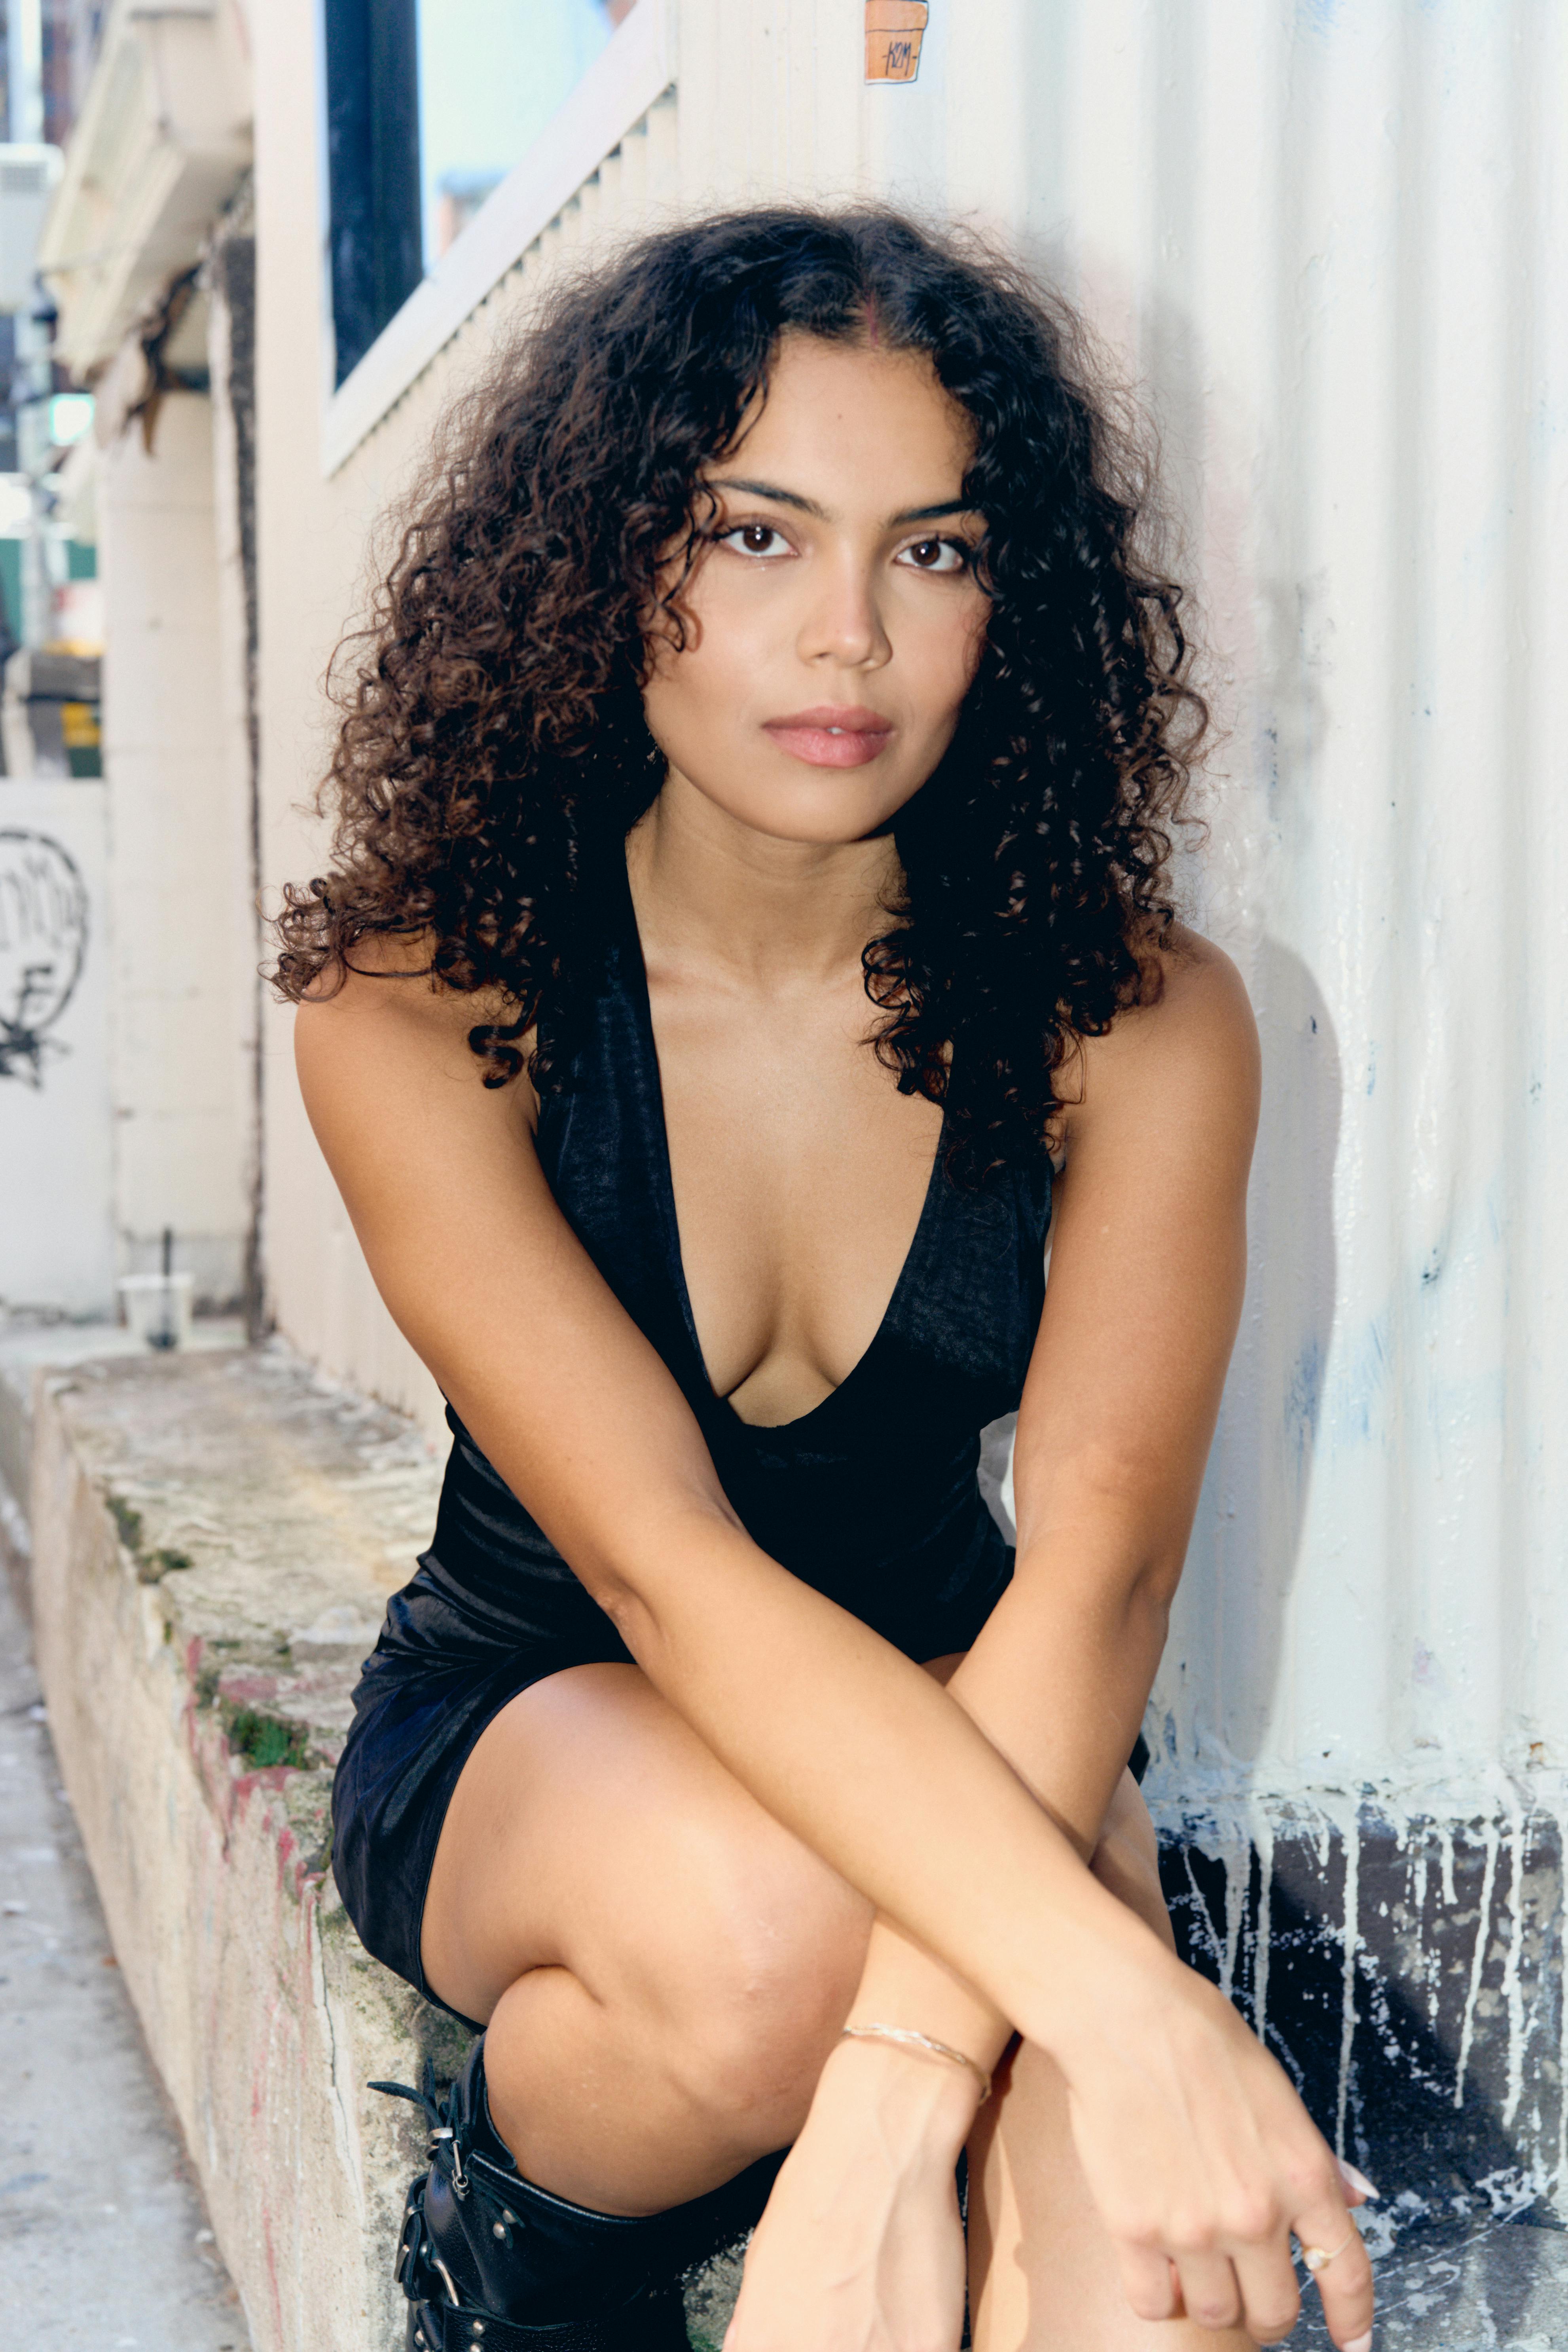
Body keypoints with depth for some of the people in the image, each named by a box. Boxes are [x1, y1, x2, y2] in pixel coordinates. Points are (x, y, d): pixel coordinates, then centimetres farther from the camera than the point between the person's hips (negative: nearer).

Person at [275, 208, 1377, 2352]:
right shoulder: (425, 1013, -18)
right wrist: (1120, 1994, -40)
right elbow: (665, 1558, -28)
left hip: (944, 1744, -1)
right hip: (526, 1733, 2)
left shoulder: (1137, 1025, -13)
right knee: (772, 1925, -33)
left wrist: (889, 2111, -40)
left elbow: (1099, 1559, -25)